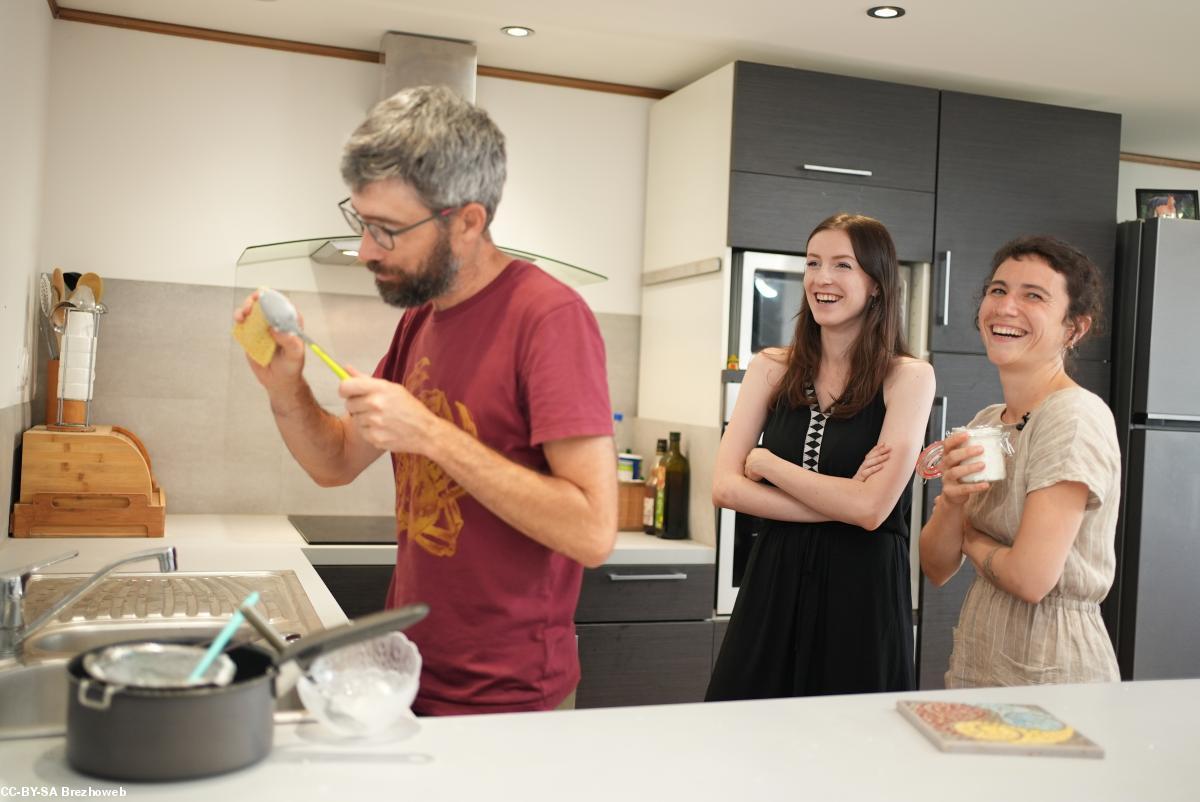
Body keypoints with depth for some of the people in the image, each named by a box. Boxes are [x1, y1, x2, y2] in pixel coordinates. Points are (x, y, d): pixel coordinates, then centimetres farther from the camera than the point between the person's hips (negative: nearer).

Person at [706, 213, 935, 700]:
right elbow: (725, 487, -4)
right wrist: (838, 504, -12)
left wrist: (768, 463, -6)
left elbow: (871, 508, -14)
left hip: (862, 591, -3)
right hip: (773, 584, 3)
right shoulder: (771, 368, 5)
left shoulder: (908, 377, -4)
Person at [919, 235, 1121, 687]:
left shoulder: (1075, 416, -17)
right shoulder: (984, 423, 6)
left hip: (1049, 672, -7)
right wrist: (952, 500, -14)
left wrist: (972, 540, -5)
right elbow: (936, 569, 4)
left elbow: (1031, 577, -24)